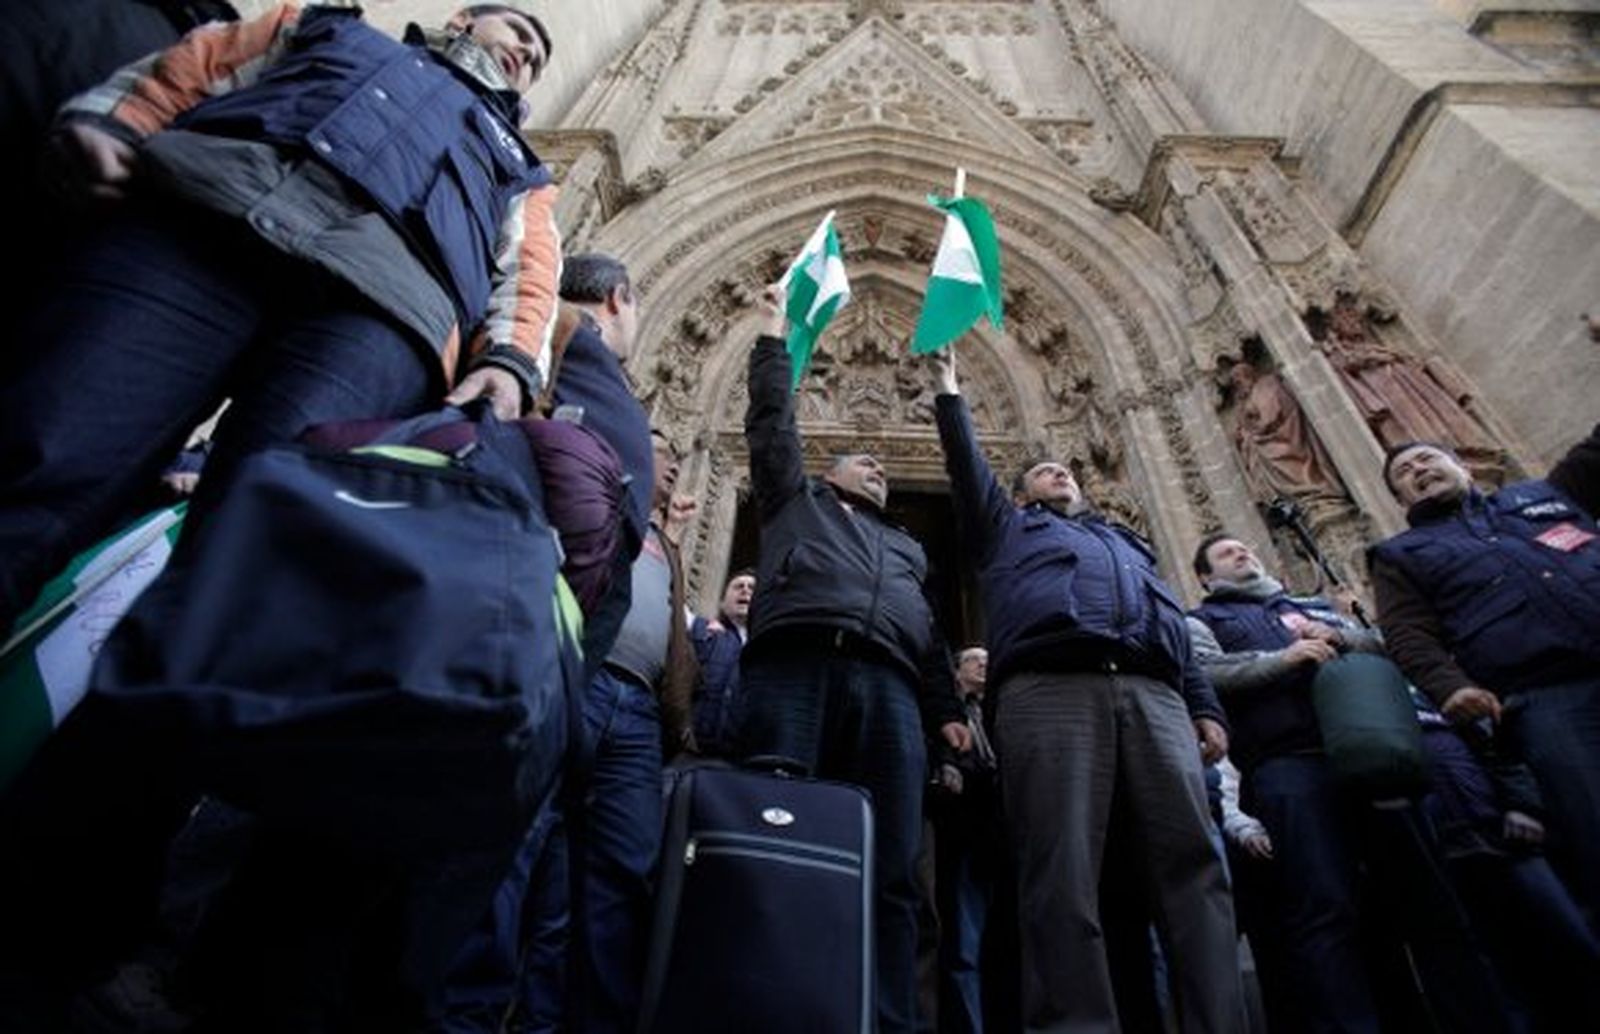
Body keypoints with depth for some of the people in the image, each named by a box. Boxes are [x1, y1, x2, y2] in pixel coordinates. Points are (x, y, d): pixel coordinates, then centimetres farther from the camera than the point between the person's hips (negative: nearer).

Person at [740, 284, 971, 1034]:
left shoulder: (905, 548, 39)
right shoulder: (796, 500, 31)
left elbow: (927, 635, 30)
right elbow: (771, 423, 27)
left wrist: (946, 710, 16)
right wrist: (775, 337, 31)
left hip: (887, 689, 4)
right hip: (793, 670, -3)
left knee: (889, 874, -8)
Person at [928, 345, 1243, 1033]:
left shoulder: (1127, 541, 39)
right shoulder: (1007, 527, 31)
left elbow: (1175, 627, 29)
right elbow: (965, 462, 23)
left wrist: (1205, 708, 15)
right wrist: (948, 388, 27)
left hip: (1155, 695, 4)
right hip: (1050, 689, -4)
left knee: (1194, 863, -9)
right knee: (1063, 872, -15)